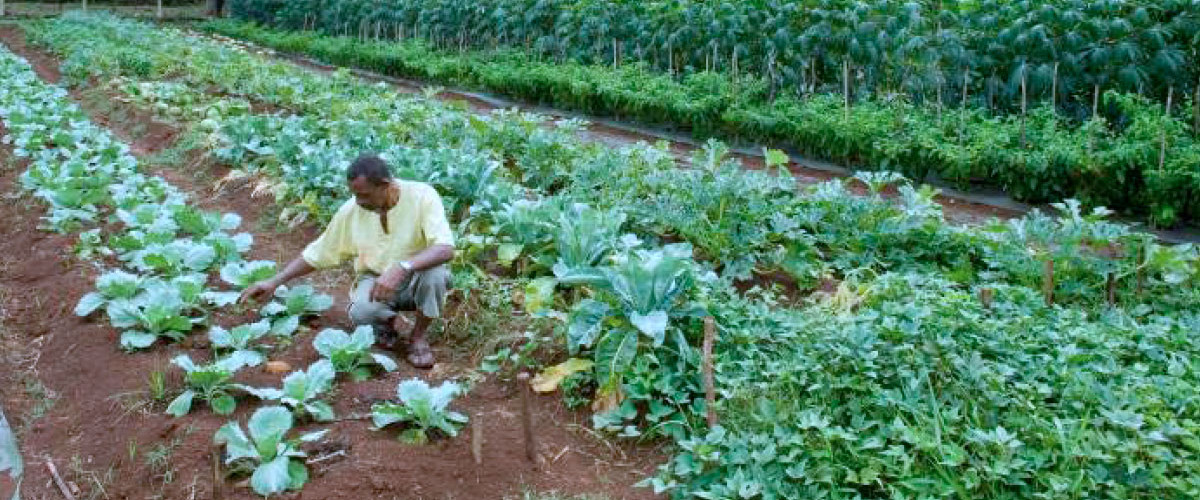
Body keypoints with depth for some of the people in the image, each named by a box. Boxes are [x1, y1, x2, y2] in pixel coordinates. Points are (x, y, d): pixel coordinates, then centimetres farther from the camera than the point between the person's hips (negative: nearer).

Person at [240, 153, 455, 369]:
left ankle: (418, 336, -9)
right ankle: (389, 319, 4)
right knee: (361, 311, -33)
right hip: (375, 280, 1)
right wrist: (274, 282, -3)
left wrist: (402, 267, -47)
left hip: (416, 278, -1)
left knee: (434, 272, -36)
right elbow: (316, 253, 3)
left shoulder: (422, 196, -20)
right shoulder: (352, 211, -9)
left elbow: (445, 249, -33)